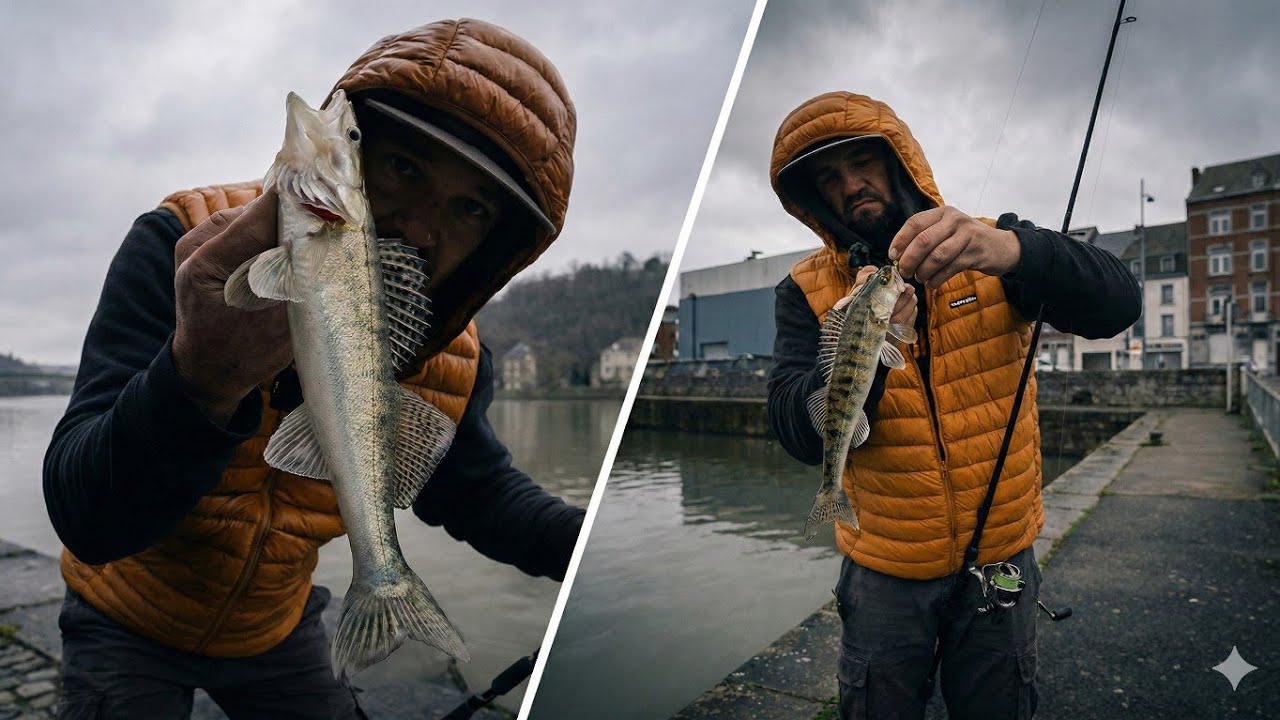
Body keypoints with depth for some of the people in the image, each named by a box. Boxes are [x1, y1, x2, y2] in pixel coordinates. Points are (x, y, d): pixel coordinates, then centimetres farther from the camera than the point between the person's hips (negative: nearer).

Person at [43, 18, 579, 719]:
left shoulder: (452, 362, -19)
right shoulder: (178, 247, -29)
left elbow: (479, 494, -3)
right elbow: (85, 520, -33)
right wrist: (202, 379, -54)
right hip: (128, 625, -2)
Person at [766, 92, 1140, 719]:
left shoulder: (994, 249, -5)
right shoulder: (808, 292, -8)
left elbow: (1116, 304, -19)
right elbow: (801, 436, -18)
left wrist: (1011, 249, -38)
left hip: (1001, 554, 1)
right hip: (885, 569, 0)